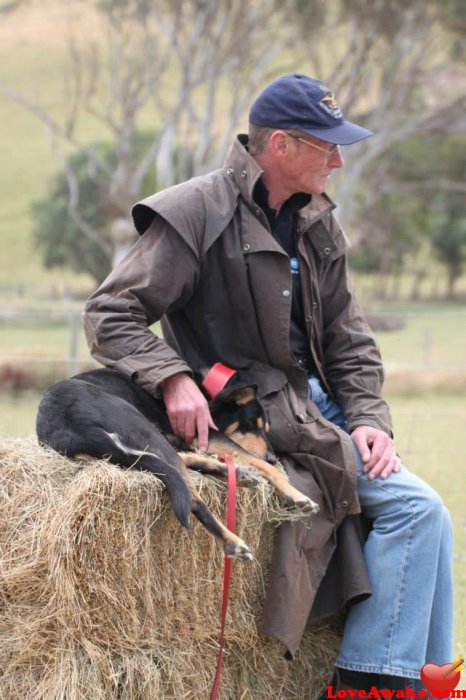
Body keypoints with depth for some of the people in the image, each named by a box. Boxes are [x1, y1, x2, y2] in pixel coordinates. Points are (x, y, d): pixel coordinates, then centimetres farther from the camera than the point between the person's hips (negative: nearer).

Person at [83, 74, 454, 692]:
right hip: (251, 419, -9)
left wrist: (368, 418, -2)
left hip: (314, 405, 9)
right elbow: (110, 315, -13)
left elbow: (348, 339, 15)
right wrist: (173, 379, -27)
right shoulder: (197, 214, -12)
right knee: (414, 505, -18)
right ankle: (373, 676, -14)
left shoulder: (318, 225, 12)